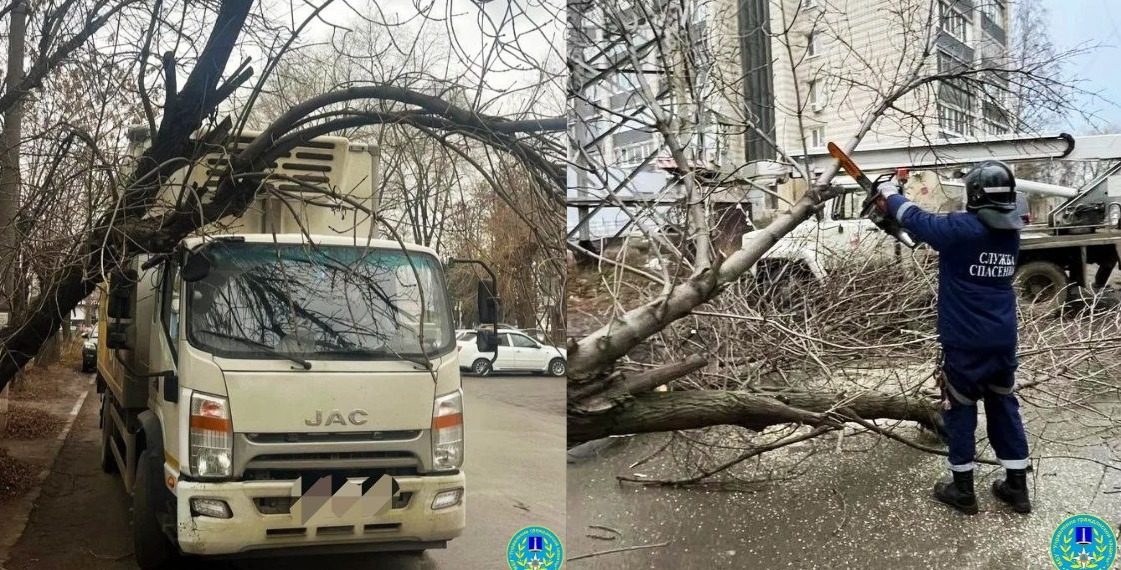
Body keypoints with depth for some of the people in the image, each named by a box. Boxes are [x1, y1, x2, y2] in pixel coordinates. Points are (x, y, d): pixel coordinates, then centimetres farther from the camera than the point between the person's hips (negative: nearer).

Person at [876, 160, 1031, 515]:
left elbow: (918, 220, -3)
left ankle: (962, 490, 16)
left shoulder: (962, 228, -18)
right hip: (1003, 340, 6)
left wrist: (890, 195, 16)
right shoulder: (1010, 232, 5)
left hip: (965, 342, -6)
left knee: (959, 411, 7)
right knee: (1004, 408, 16)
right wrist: (895, 201, 17)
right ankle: (1017, 487, 22)